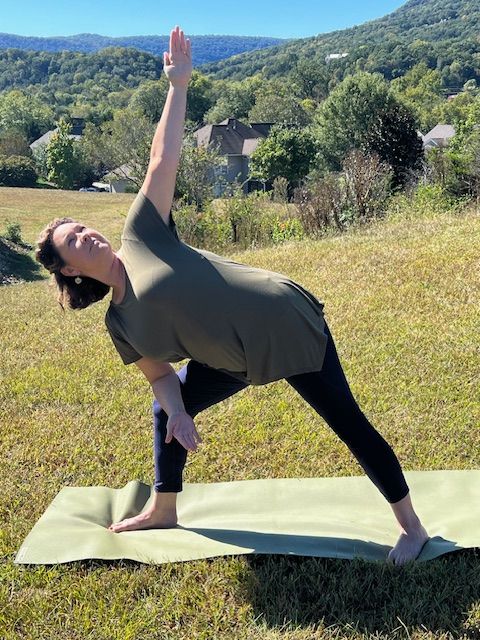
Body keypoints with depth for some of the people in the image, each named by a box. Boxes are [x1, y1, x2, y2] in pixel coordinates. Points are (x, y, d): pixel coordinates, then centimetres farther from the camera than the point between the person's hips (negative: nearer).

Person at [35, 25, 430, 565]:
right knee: (163, 412, 15)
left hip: (287, 322, -6)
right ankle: (162, 511, 37)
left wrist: (178, 85, -8)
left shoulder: (139, 234, -5)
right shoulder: (118, 323, 7)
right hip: (242, 360, 6)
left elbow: (162, 161, -6)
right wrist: (178, 412, -9)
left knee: (349, 424, 1)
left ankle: (412, 526, 18)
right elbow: (160, 376, 9)